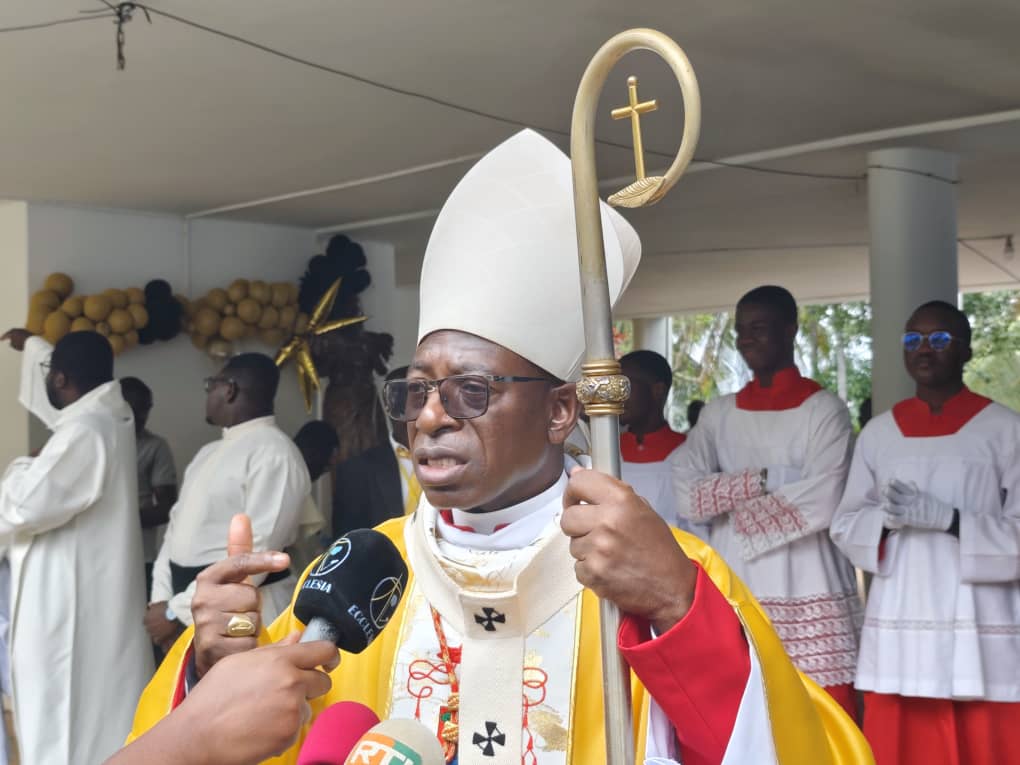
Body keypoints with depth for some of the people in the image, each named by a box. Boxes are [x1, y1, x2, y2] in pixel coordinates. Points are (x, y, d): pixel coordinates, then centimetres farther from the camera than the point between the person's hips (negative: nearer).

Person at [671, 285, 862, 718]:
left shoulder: (823, 411, -1)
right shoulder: (719, 414, 11)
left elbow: (821, 502, -13)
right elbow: (686, 495, 0)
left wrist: (733, 499, -4)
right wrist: (763, 480, -10)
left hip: (808, 598, -3)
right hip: (735, 598, 4)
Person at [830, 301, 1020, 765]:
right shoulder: (879, 433, 10)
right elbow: (845, 525, 11)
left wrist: (946, 518, -17)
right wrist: (887, 518, -9)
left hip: (980, 635, -3)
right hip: (898, 634, 3)